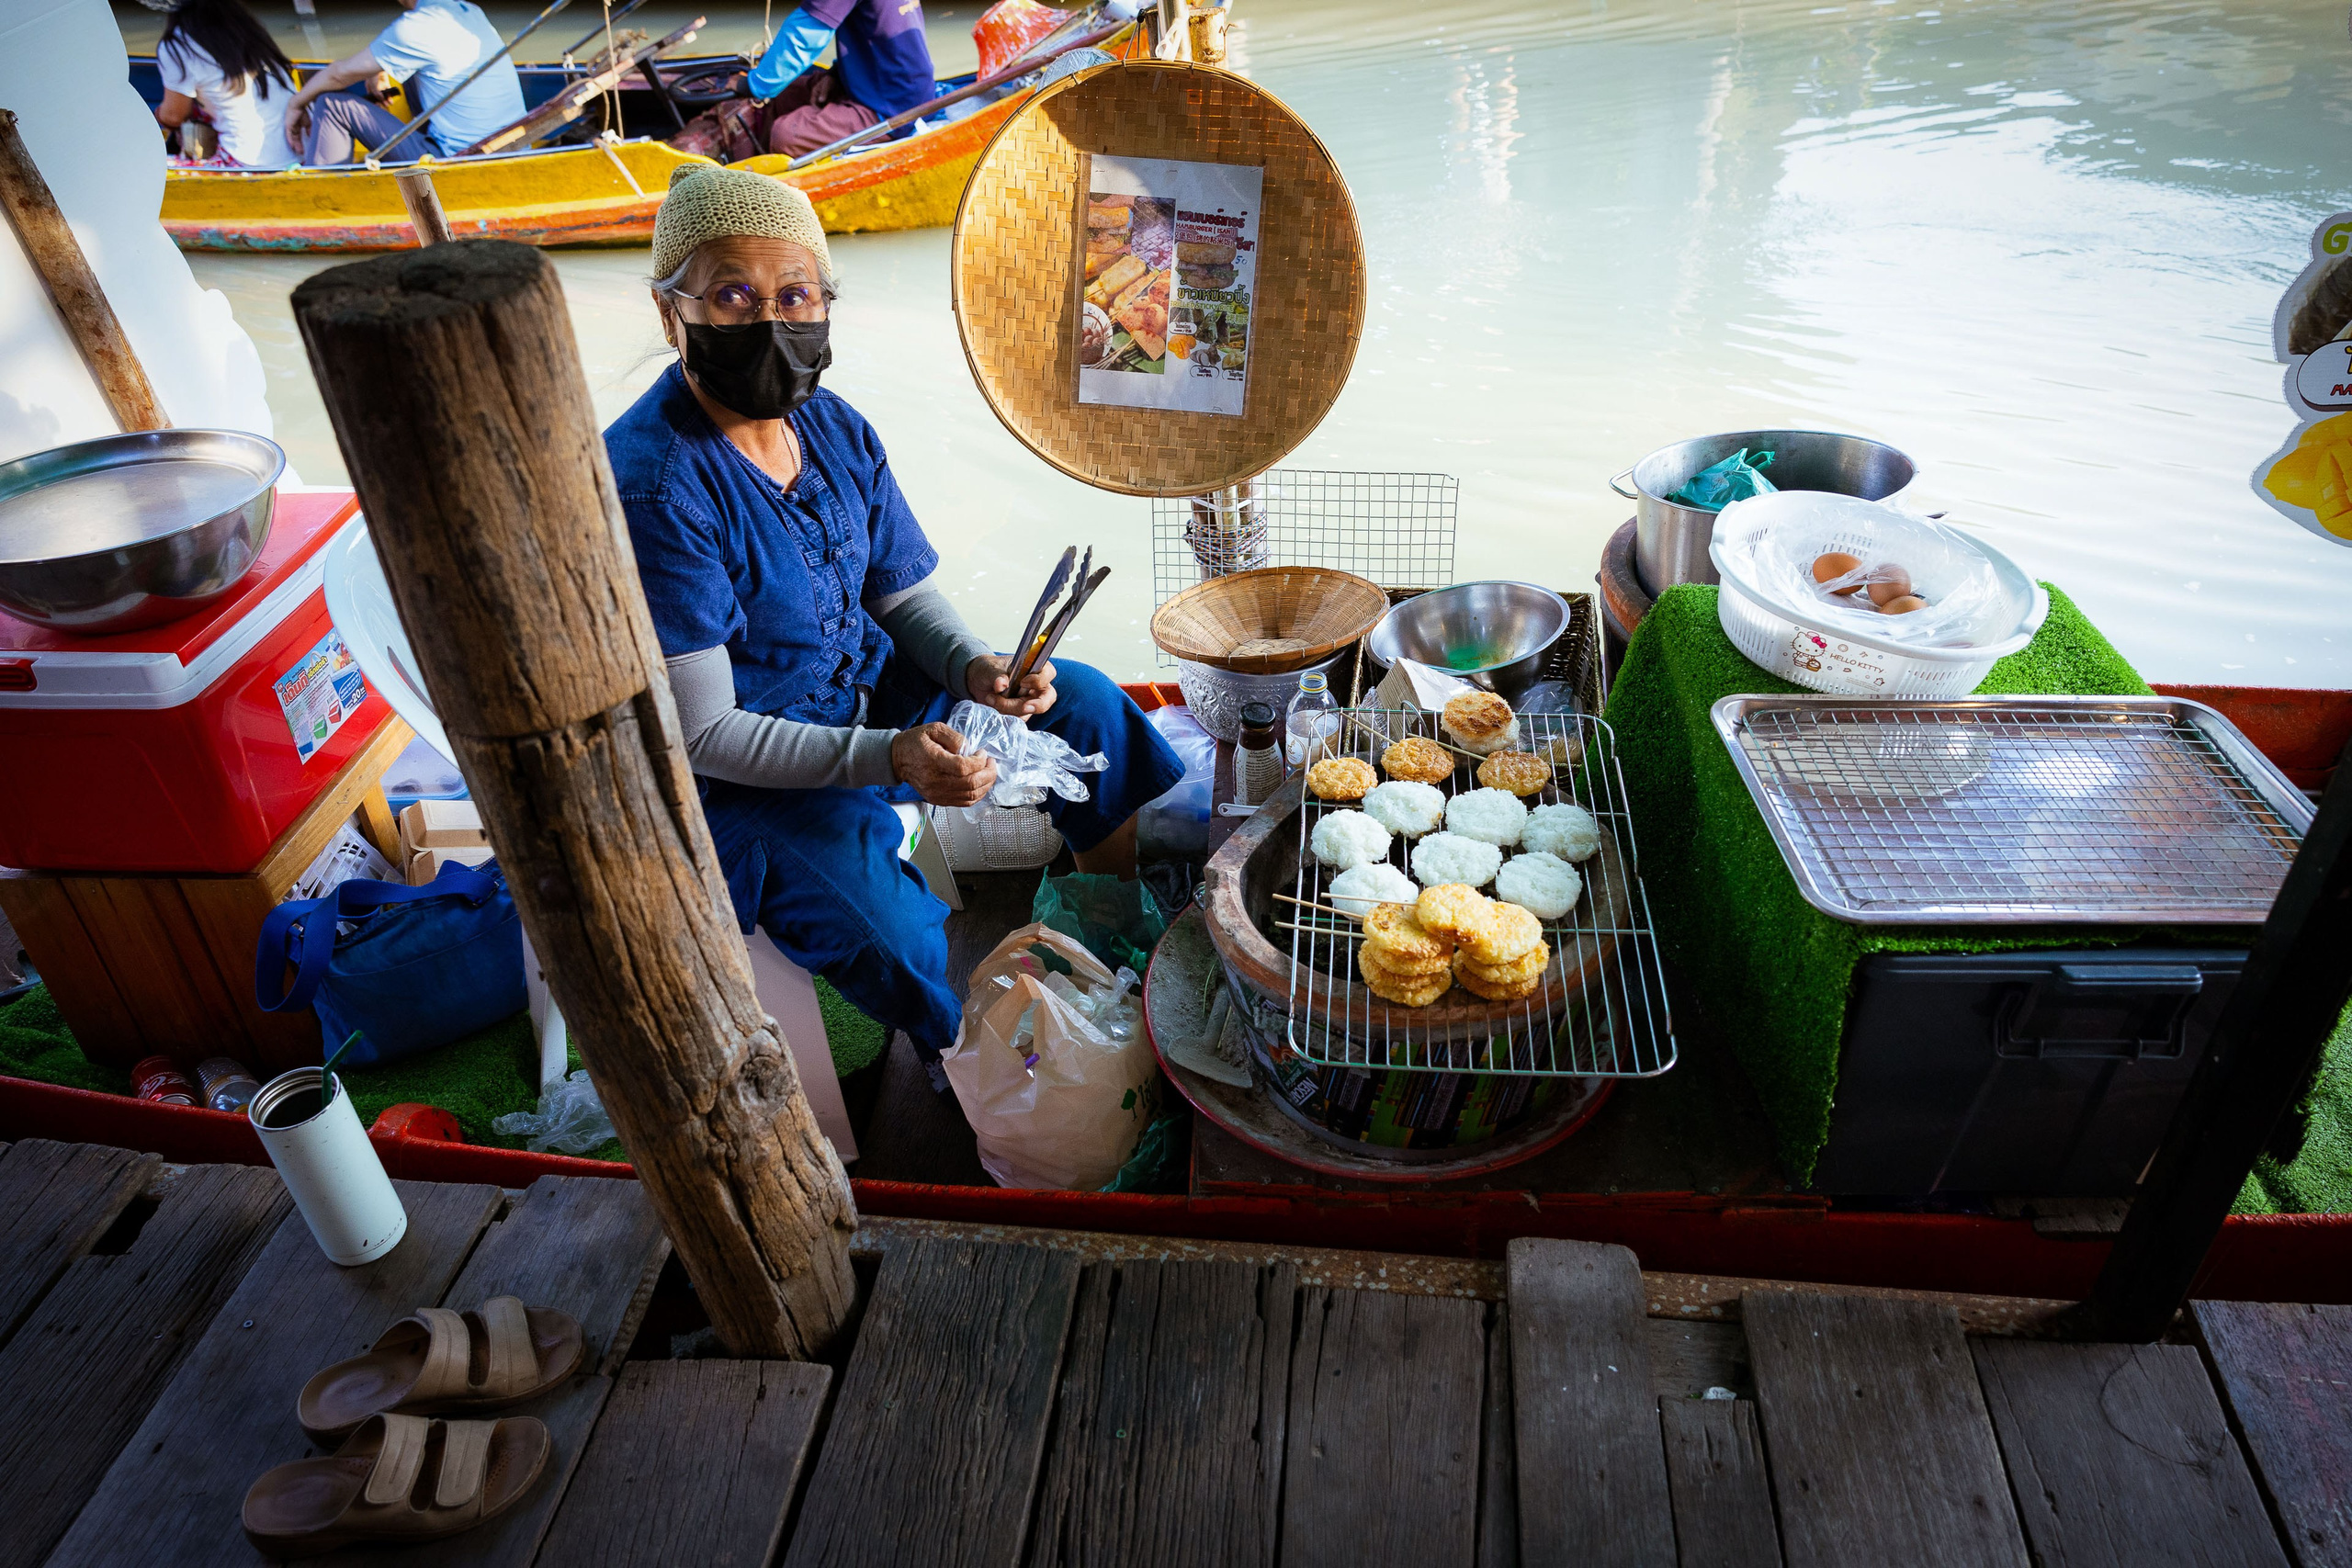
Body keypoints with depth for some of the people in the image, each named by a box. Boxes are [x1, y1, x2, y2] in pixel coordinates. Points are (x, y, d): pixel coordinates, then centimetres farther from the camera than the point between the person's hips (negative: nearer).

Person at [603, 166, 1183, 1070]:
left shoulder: (834, 429, -5)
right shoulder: (653, 488, -27)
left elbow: (904, 593, 6)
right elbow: (700, 733, -26)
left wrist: (973, 667, -15)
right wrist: (887, 758, -33)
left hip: (867, 690, 7)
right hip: (736, 775, -7)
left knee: (1081, 698, 5)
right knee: (892, 935, -29)